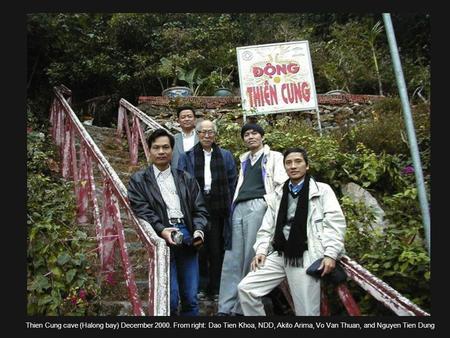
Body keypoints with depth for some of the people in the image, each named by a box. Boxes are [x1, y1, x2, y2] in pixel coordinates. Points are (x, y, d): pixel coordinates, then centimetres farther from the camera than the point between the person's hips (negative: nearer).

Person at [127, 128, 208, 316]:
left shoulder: (186, 179, 17)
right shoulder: (138, 180, 9)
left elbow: (199, 209, 12)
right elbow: (142, 210, -4)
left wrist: (198, 230, -6)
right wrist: (161, 230, -19)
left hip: (187, 235, 3)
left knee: (191, 297, 8)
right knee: (170, 298, -3)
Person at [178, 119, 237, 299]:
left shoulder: (225, 156, 11)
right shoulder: (187, 157, 8)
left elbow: (232, 182, 10)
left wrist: (229, 206, 1)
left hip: (218, 210, 1)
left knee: (216, 249, 5)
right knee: (198, 249, 3)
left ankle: (215, 289, 19)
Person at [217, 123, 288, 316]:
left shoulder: (274, 156, 9)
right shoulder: (244, 159, 26)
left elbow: (281, 184, 0)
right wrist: (232, 206, 14)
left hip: (258, 206, -5)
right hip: (239, 207, 5)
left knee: (251, 257, -6)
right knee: (232, 258, 0)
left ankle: (242, 307, 3)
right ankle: (226, 307, 3)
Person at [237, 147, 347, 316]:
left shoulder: (322, 190, 5)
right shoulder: (277, 194, 17)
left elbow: (335, 222, -4)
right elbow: (267, 227, 15)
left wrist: (330, 254, -13)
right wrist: (261, 250, 2)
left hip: (306, 256, -4)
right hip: (279, 255, 4)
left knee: (306, 311, -2)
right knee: (245, 288, -4)